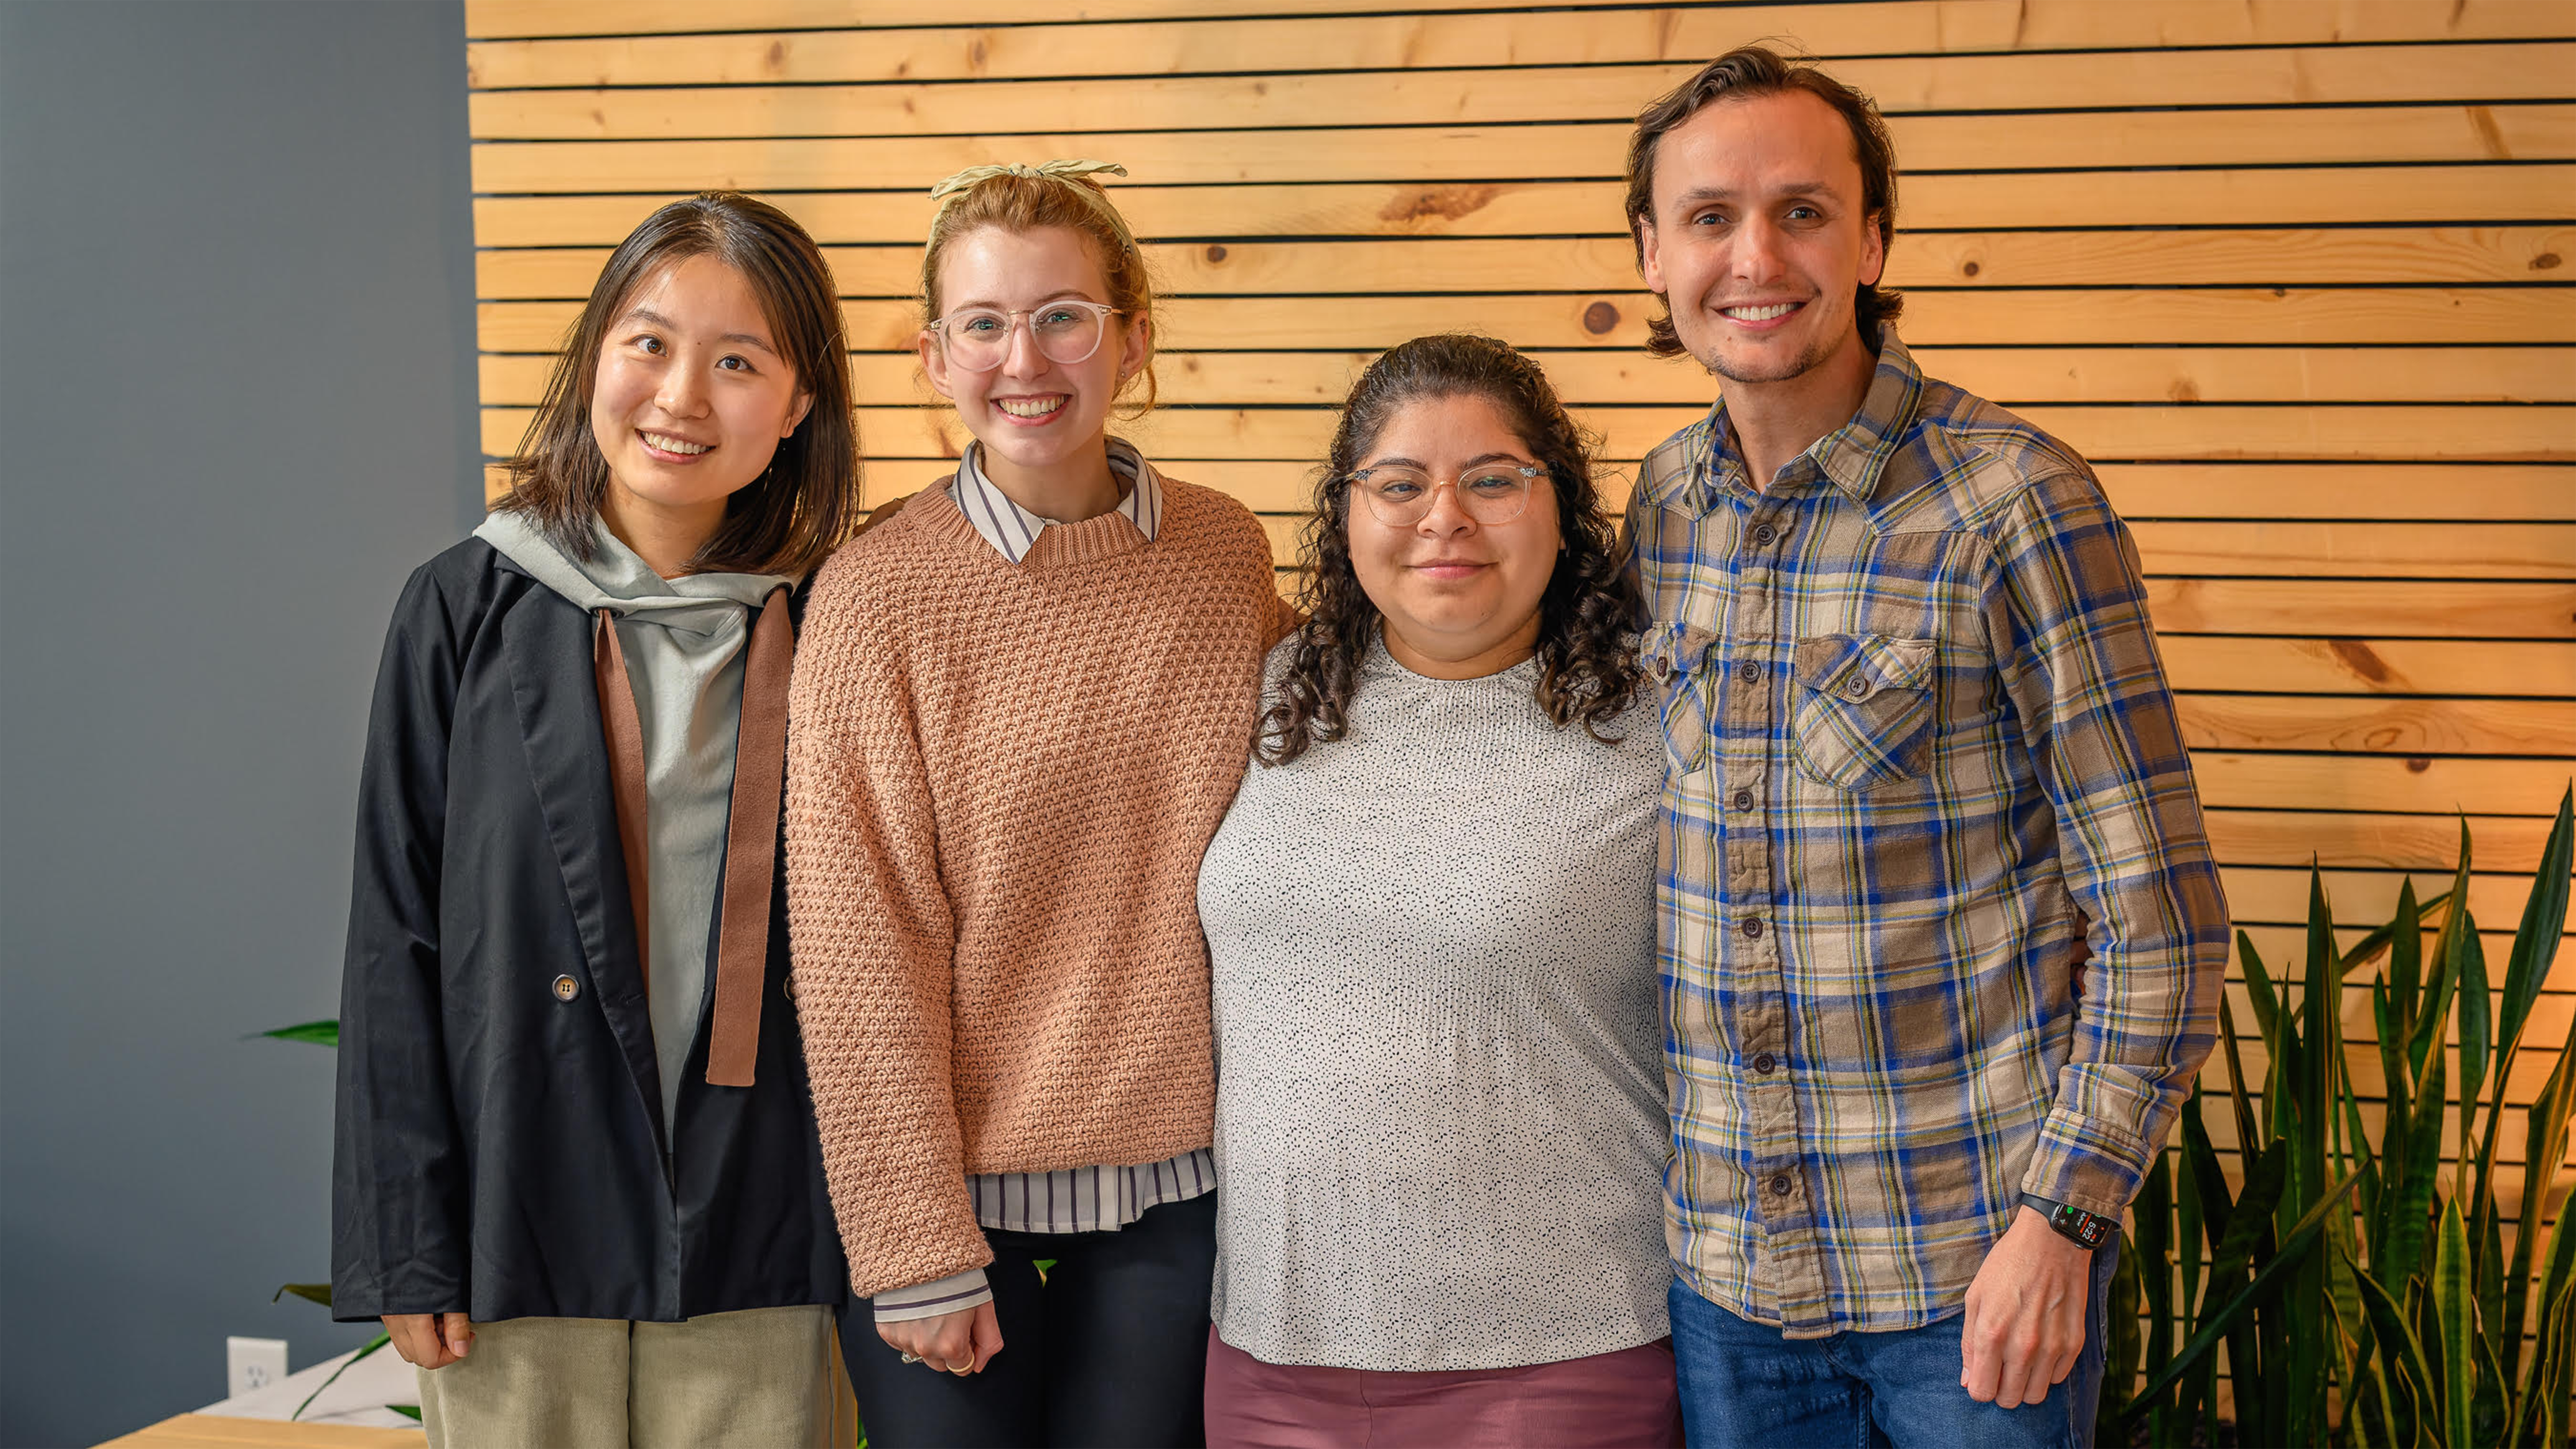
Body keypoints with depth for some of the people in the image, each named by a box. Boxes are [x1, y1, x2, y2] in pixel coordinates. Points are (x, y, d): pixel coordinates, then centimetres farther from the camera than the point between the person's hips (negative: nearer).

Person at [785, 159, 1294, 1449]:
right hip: (959, 1183, -3)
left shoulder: (1224, 553, 0)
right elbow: (860, 947, -9)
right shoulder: (876, 595, -11)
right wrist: (916, 1248, -10)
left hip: (1184, 1174, 3)